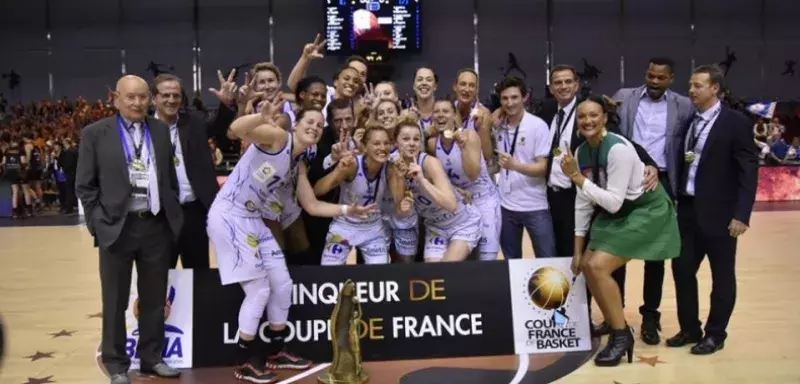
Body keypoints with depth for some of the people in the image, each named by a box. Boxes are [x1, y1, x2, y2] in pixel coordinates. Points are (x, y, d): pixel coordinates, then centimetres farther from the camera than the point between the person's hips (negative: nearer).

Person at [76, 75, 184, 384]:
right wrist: (99, 224, -7)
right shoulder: (95, 134, -2)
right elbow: (85, 186, -1)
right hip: (117, 228, -3)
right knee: (115, 302, 8)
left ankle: (152, 357, 27)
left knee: (155, 299, 12)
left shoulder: (161, 130, 8)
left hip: (157, 226, 3)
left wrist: (173, 215, 6)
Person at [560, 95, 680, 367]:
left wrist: (577, 177, -28)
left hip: (646, 211, -8)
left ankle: (622, 335, 0)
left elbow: (614, 202, -28)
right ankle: (615, 325, 20)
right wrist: (578, 249, 4)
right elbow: (583, 201, 3)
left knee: (598, 266, -17)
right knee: (586, 266, 3)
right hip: (616, 213, 8)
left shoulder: (618, 149, -26)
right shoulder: (581, 152, -2)